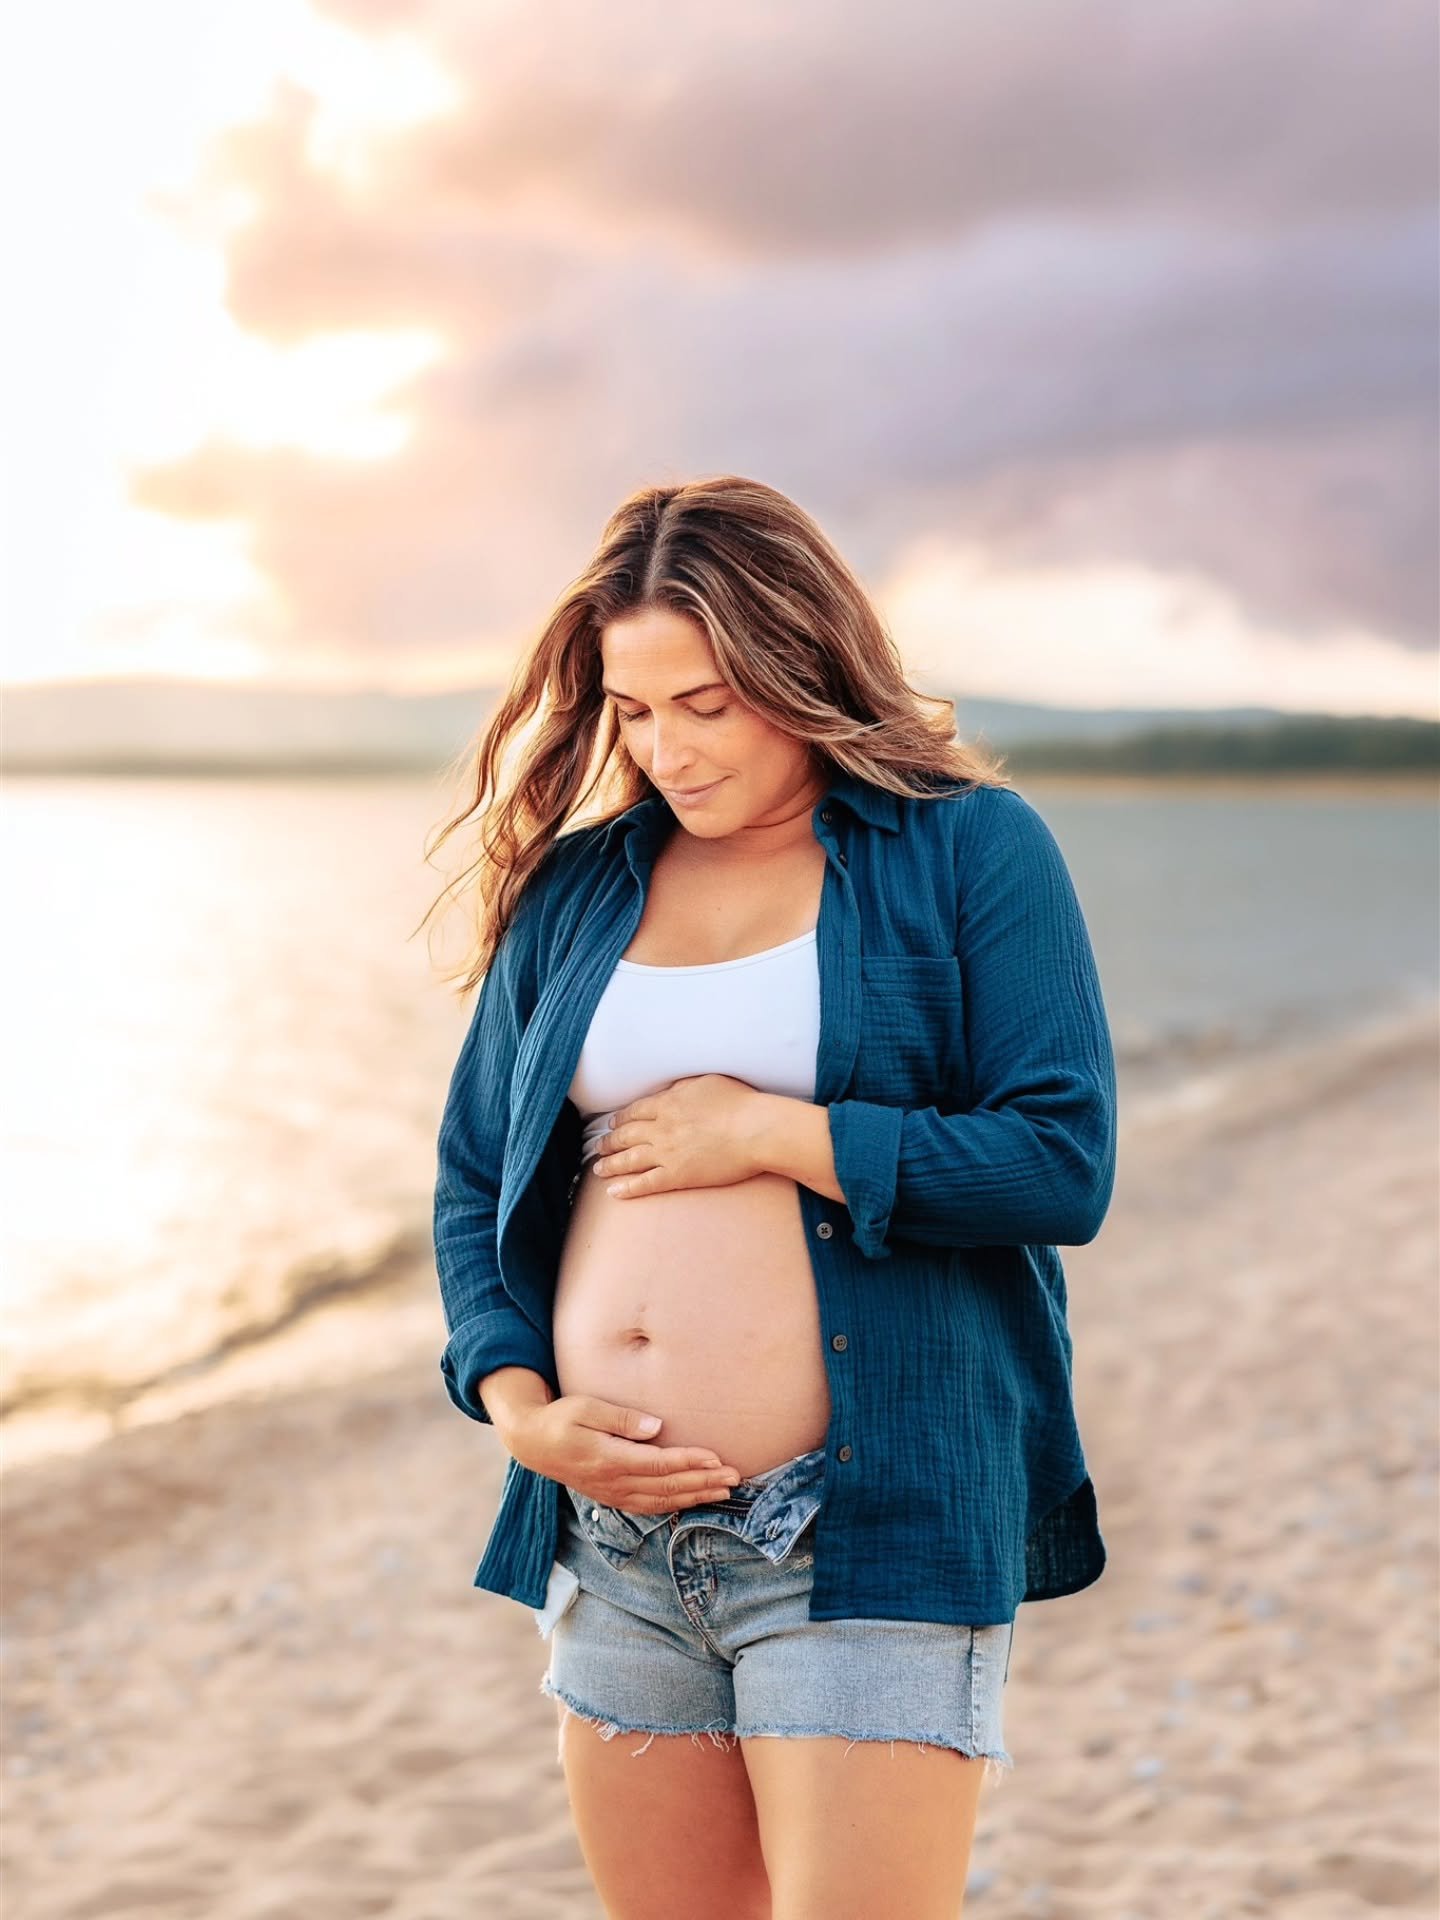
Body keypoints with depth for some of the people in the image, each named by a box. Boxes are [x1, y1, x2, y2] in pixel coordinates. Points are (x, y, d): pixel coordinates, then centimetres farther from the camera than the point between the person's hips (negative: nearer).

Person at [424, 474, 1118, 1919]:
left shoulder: (970, 849, -1)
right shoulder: (573, 889, 10)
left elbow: (1066, 1165, -10)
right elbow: (472, 1176, 14)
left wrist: (767, 1131, -11)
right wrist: (517, 1407, -2)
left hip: (873, 1530, -4)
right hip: (615, 1540, 5)